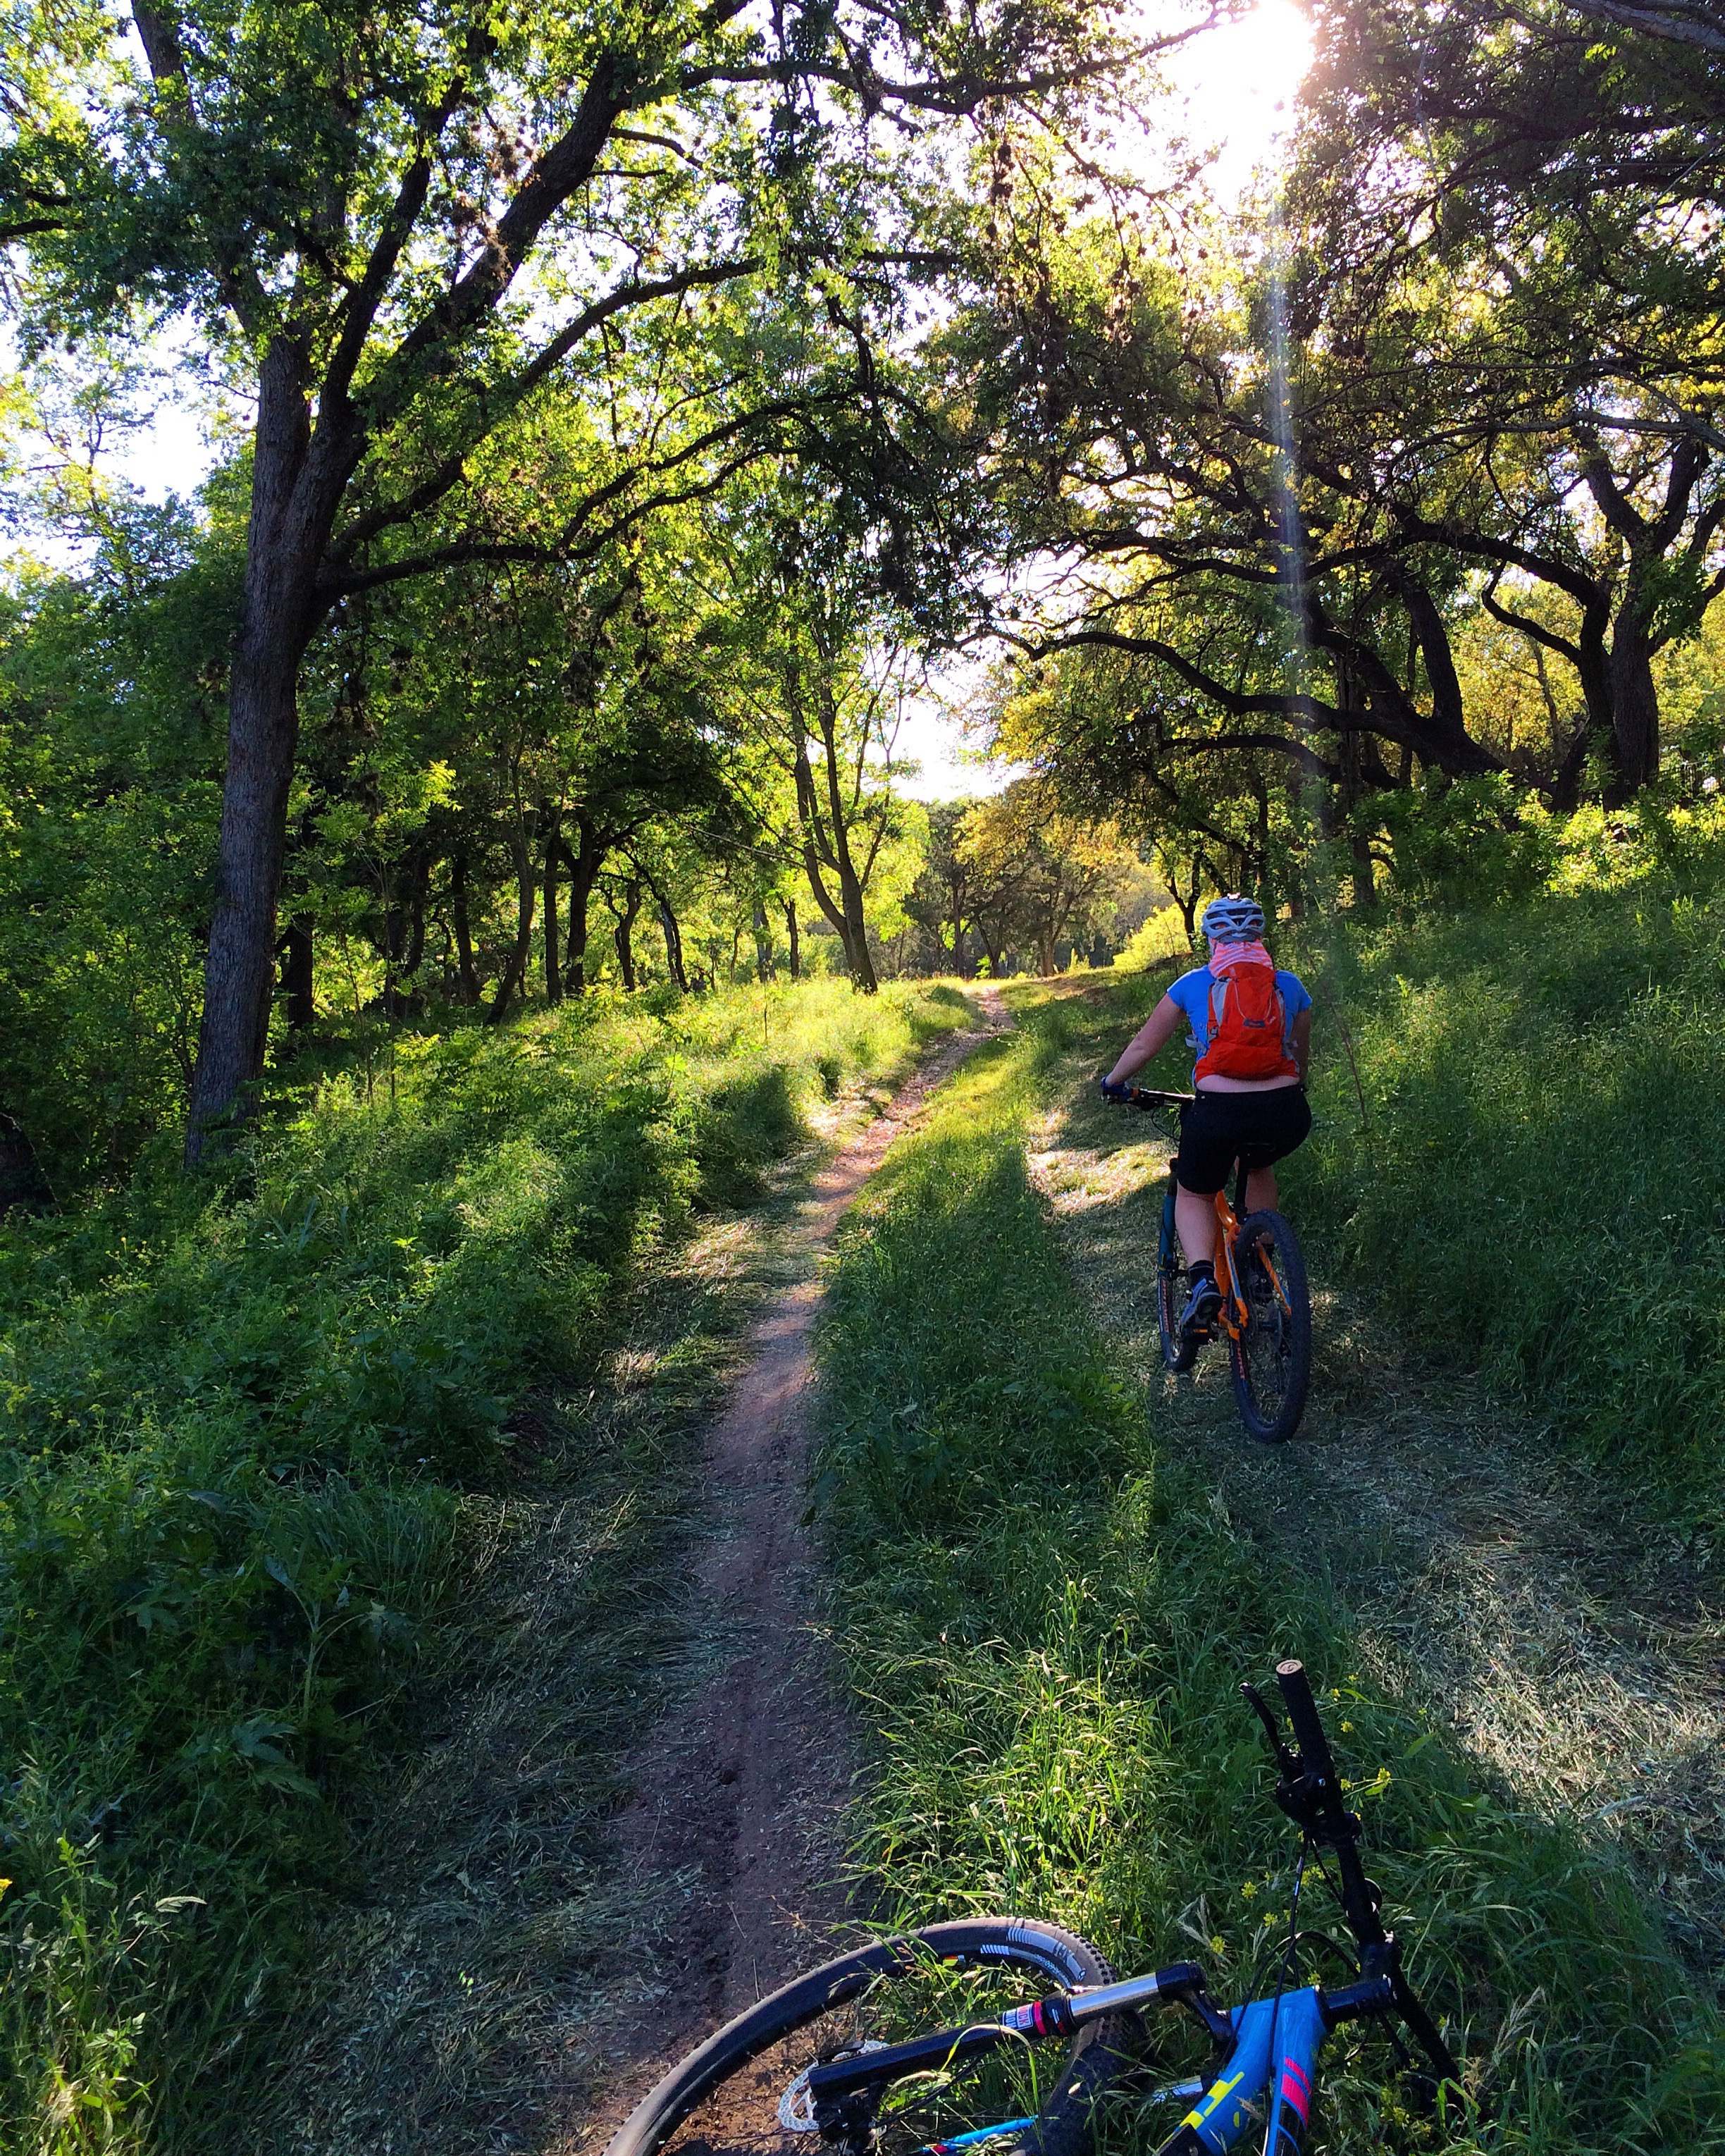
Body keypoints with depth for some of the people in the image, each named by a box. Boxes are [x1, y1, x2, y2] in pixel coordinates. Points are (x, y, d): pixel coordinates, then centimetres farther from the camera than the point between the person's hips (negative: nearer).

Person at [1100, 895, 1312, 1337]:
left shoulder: (1193, 984, 11)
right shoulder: (1290, 985, 17)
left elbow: (1144, 1044, 18)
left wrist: (1113, 1082, 36)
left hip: (1217, 1113, -2)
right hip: (1287, 1117, 3)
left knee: (1193, 1194, 23)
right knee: (1259, 1166, 36)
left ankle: (1202, 1278, -4)